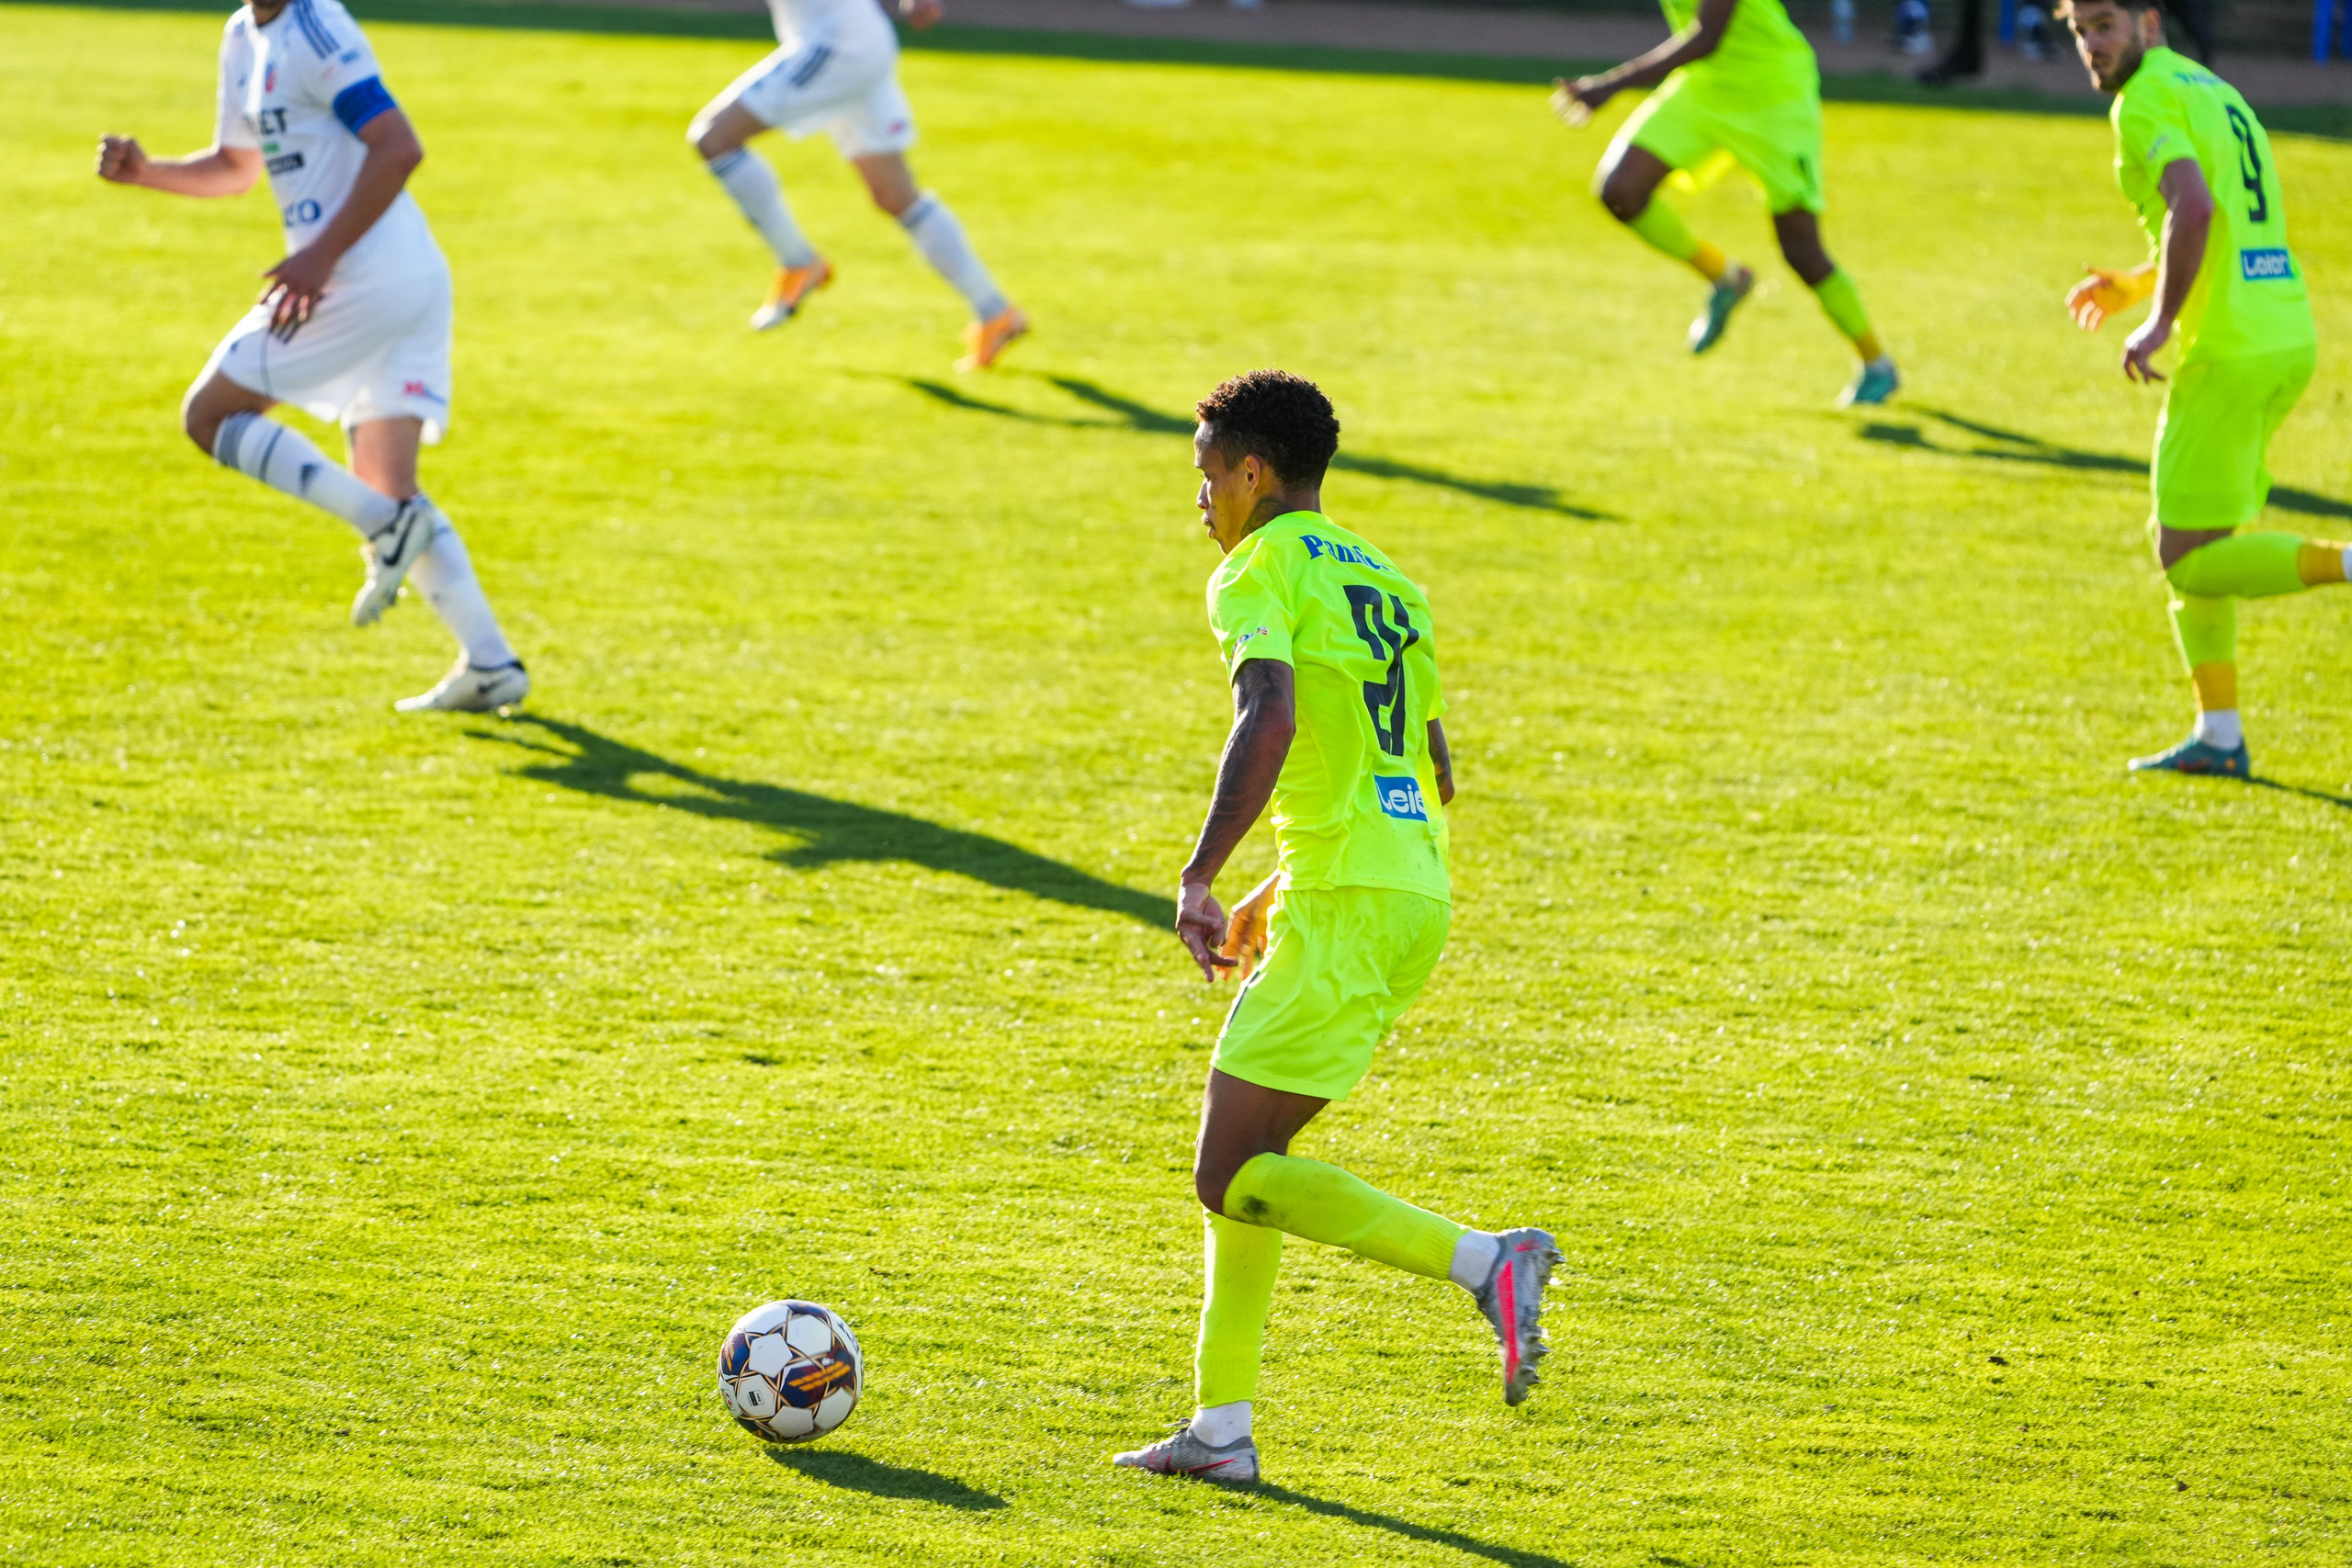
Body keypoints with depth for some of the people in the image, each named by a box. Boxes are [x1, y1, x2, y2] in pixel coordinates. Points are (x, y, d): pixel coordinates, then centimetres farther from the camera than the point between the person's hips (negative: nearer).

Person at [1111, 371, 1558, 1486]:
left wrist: (1198, 878, -26)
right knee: (1244, 1159, 16)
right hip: (1416, 896, 9)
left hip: (1345, 908, -9)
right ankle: (1221, 1425, 13)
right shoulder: (1386, 585, 21)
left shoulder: (1260, 571, -5)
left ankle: (1482, 1260, -19)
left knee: (1233, 1177, -8)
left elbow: (1269, 720, -24)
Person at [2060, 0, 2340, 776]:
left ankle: (2342, 565, -16)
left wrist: (2160, 323, -18)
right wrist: (2133, 285, 25)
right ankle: (2218, 735, 15)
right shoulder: (2211, 90, 21)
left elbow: (2194, 207, -25)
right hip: (2288, 337, 9)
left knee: (2190, 561, -5)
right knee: (2182, 541, 17)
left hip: (2230, 352, -9)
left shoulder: (2147, 102, -8)